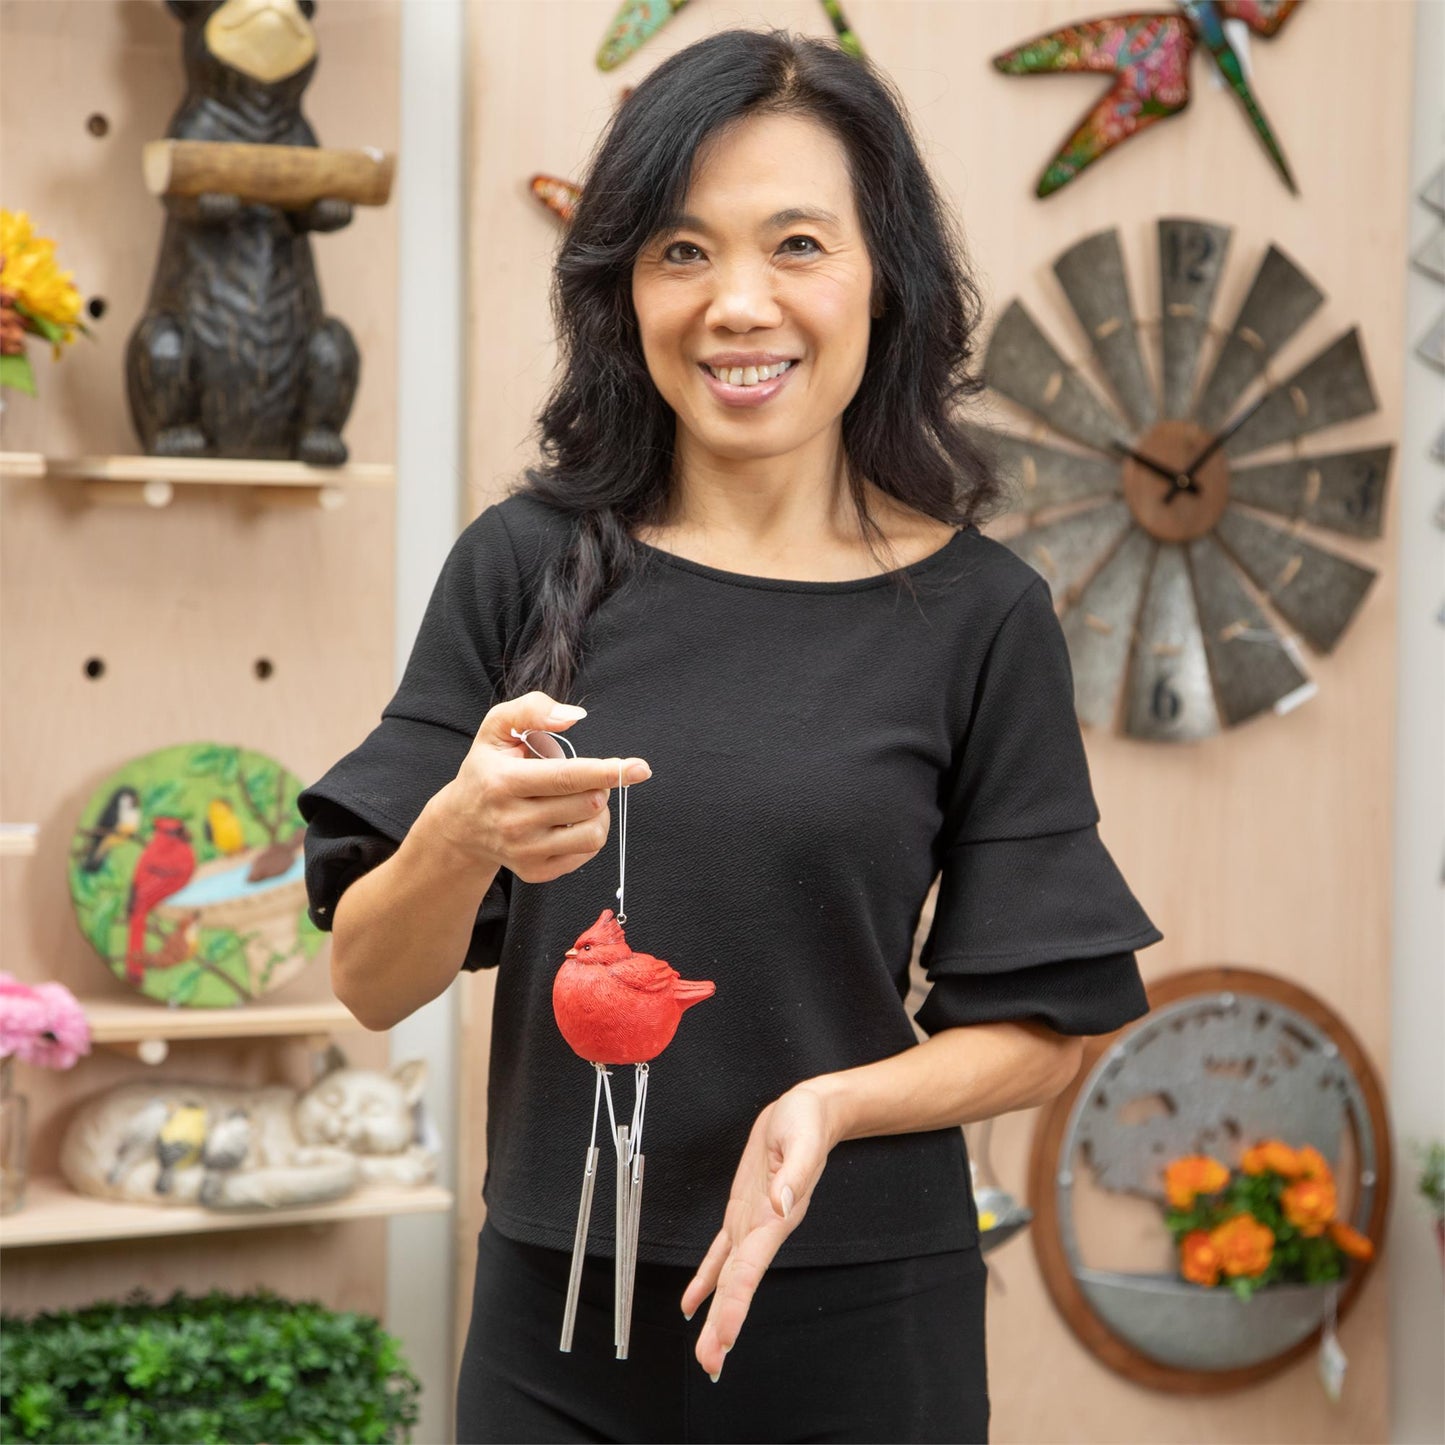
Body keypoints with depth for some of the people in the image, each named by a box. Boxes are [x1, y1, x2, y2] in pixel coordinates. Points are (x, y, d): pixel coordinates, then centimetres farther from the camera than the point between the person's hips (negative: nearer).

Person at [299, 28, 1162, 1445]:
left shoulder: (981, 613, -7)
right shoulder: (526, 566, -5)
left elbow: (1042, 1029, -2)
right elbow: (370, 984, -3)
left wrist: (831, 1103, -19)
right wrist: (461, 834, -22)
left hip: (861, 1326, -1)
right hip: (557, 1322, 1)